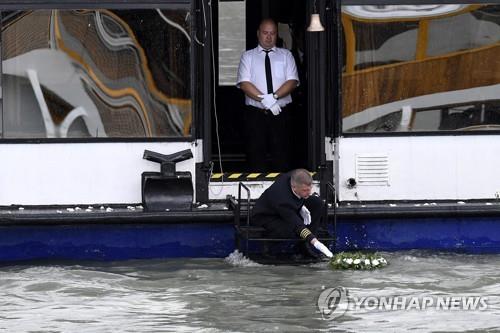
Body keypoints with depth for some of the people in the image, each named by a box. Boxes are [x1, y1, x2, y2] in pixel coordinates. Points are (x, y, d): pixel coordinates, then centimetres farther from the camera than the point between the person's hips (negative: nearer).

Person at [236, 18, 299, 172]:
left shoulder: (286, 55, 13)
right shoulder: (248, 56, 9)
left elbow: (292, 81, 0)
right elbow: (244, 84, -3)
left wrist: (274, 96, -16)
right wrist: (264, 100, -16)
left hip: (280, 113, 1)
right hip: (255, 114, -1)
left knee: (281, 156, -3)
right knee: (256, 157, -3)